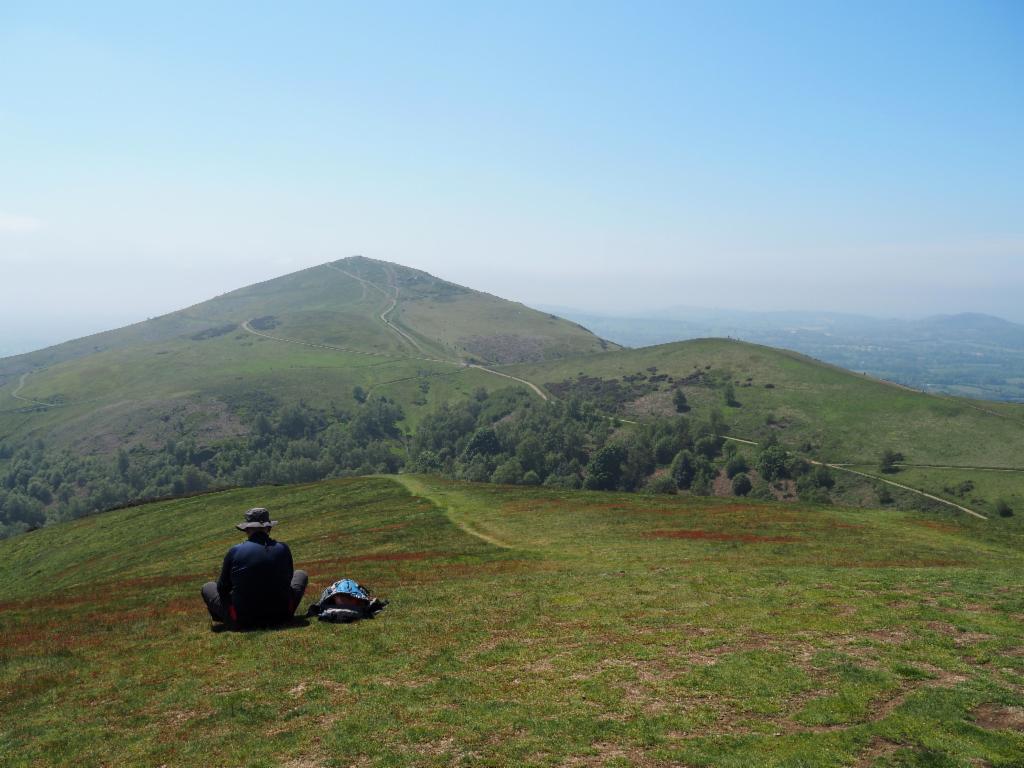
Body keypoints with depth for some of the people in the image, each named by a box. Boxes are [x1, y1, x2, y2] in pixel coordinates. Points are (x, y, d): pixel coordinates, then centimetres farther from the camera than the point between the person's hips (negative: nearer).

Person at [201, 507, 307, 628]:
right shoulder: (283, 548, -3)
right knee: (301, 574, 29)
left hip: (243, 620, -1)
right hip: (282, 616, 1)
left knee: (207, 587, 24)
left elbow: (223, 588, 5)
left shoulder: (234, 551, -7)